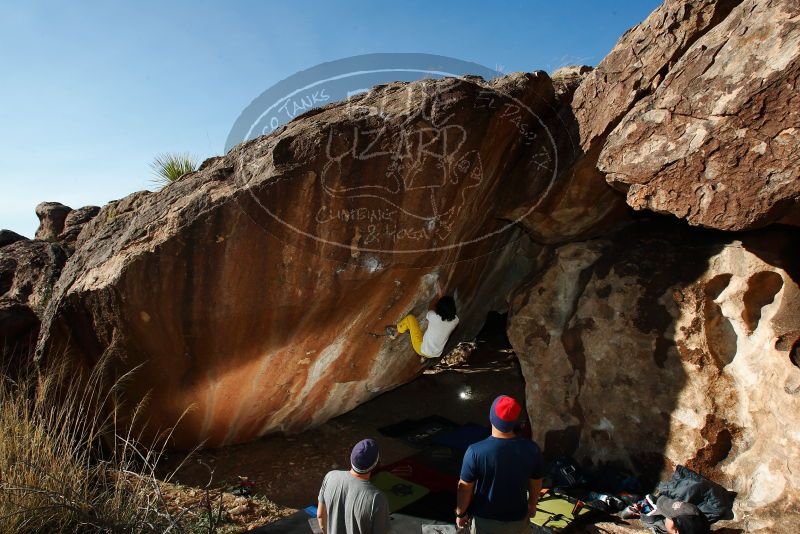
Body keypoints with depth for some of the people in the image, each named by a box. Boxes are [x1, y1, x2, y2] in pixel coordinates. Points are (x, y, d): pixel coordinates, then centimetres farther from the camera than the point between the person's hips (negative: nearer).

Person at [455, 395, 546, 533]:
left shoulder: (475, 452, -28)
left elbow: (465, 488, -15)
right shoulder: (531, 449, -19)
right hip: (517, 518, 2)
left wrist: (461, 513, 2)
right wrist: (532, 505, 16)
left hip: (485, 520, -2)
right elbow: (536, 484, -3)